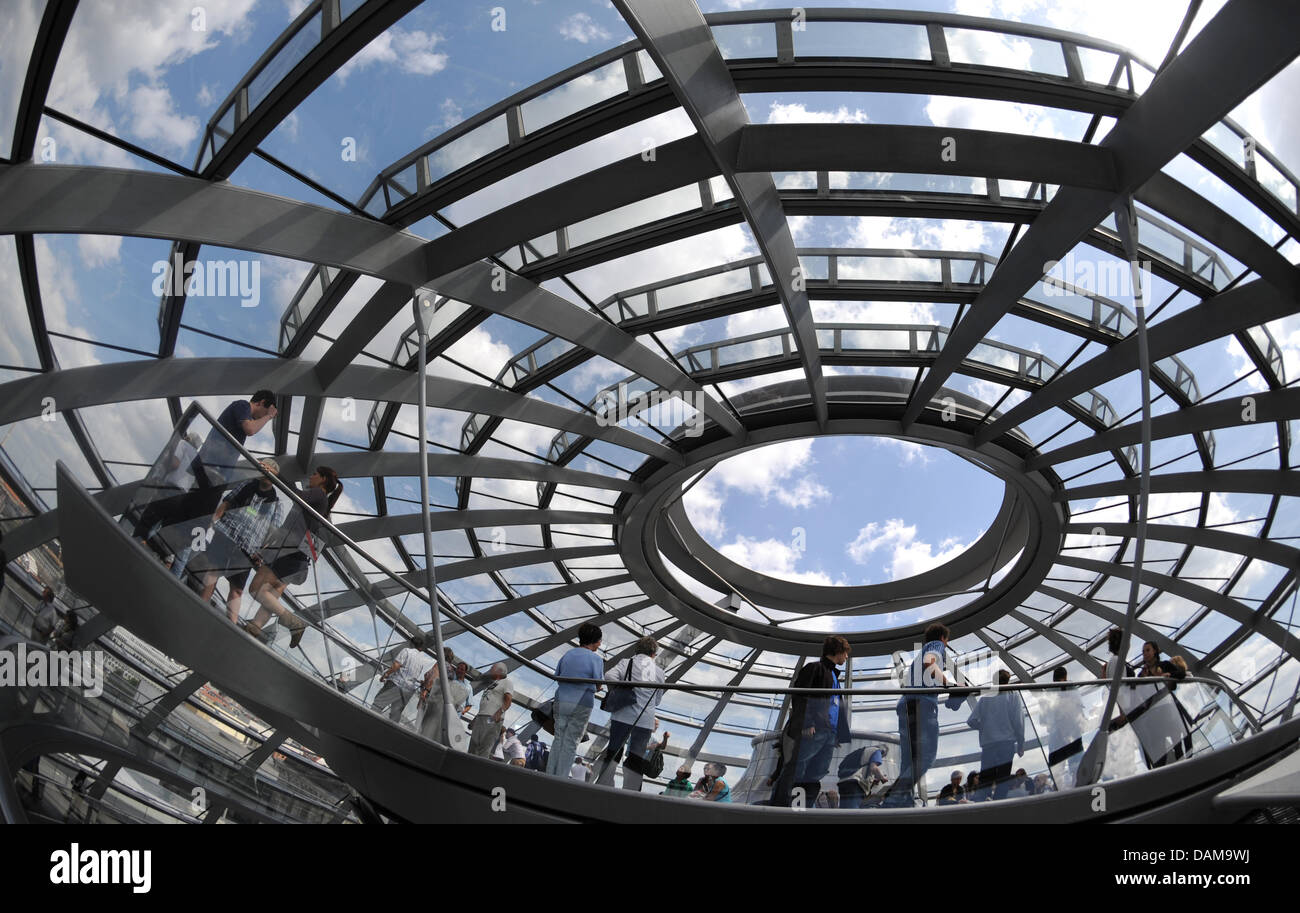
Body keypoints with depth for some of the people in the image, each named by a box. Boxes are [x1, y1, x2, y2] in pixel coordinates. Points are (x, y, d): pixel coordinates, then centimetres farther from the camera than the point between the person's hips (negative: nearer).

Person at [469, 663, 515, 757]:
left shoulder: (506, 682, 6)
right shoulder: (491, 684, 31)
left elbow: (508, 700, -10)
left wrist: (500, 712, -27)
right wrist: (474, 721, 23)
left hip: (492, 719, -8)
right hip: (480, 718, 8)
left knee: (484, 750, -19)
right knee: (473, 748, -3)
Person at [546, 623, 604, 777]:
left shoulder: (568, 655, 6)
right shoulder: (596, 660, -9)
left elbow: (556, 676, 14)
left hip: (561, 701, 5)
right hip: (581, 705, -5)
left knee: (558, 739, 12)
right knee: (571, 743, 2)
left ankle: (550, 774, 11)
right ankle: (560, 778, 3)